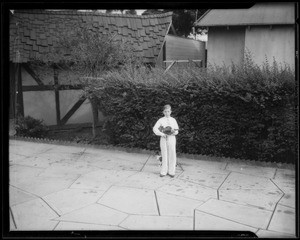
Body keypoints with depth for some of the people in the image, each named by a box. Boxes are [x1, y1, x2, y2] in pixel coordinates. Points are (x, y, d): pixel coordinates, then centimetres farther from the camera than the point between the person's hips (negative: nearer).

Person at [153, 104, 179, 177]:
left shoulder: (173, 120, 8)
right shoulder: (161, 120, 4)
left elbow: (176, 130, 10)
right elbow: (155, 128, -2)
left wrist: (174, 131, -13)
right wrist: (161, 134, -14)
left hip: (172, 138, 1)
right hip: (163, 138, -1)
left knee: (172, 155, 0)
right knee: (164, 155, 2)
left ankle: (171, 171, 8)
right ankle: (163, 171, 10)